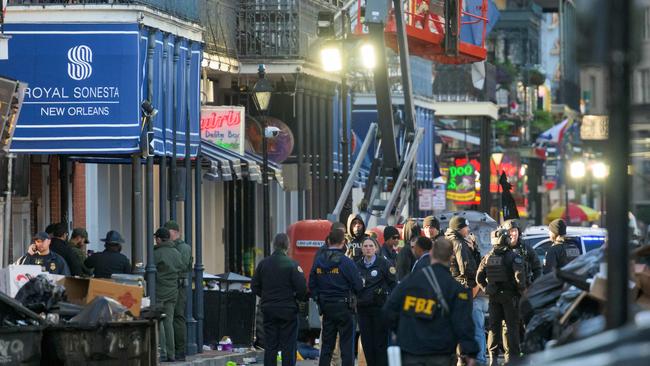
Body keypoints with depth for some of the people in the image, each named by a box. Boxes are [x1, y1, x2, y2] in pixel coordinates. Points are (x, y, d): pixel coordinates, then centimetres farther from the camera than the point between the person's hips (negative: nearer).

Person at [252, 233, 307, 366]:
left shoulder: (263, 263, 1)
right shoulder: (292, 264, -12)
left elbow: (254, 287, 5)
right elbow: (302, 288, -14)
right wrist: (301, 298, 7)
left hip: (269, 309, 4)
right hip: (288, 310, -4)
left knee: (270, 346, 9)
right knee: (288, 346, 2)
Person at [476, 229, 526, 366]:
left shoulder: (488, 258, 3)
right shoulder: (513, 257, -11)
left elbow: (479, 277, 3)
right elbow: (519, 276, -22)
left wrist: (486, 288, 13)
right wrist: (521, 288, -7)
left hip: (494, 297, 4)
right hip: (509, 296, -4)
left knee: (494, 326, 9)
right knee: (512, 325, 2)